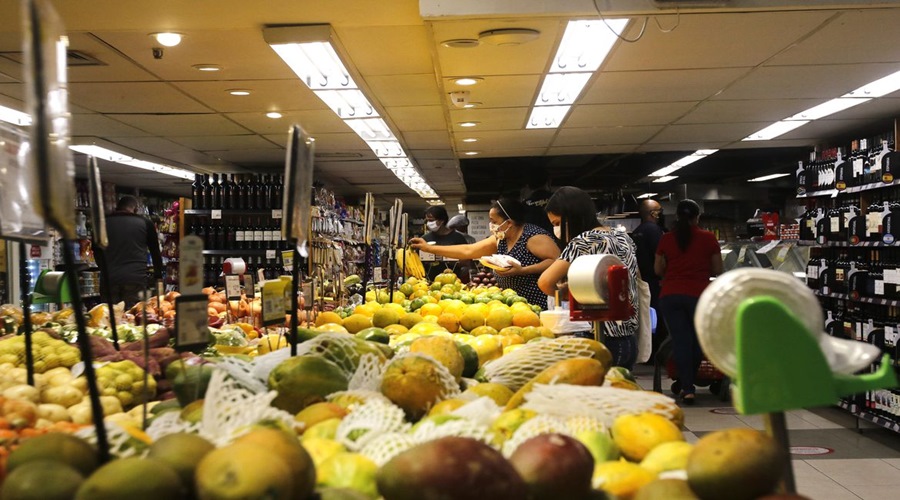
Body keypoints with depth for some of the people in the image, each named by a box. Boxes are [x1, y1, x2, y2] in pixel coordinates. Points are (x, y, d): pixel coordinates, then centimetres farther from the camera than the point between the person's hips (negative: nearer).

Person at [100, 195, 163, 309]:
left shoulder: (104, 222, 12)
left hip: (109, 279, 2)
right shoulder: (145, 223, 8)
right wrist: (158, 276, 25)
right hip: (136, 278, -2)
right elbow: (155, 251, 15)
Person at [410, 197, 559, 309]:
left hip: (540, 308, -8)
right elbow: (468, 251, 11)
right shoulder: (499, 239, 10)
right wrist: (429, 248, 10)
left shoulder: (533, 236, -14)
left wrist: (522, 270, -26)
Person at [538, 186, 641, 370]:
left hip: (602, 341, -8)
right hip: (629, 339, 8)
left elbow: (545, 282, -23)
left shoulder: (584, 241, -14)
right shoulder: (622, 237, 10)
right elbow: (636, 279, 24)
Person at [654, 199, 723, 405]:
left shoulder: (666, 239, 3)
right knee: (698, 340, 16)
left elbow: (658, 270, 8)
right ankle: (688, 383, 26)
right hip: (698, 294, -1)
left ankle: (687, 388, 1)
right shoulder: (708, 238, 0)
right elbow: (717, 271, 5)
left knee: (680, 341, 4)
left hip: (669, 295, 1)